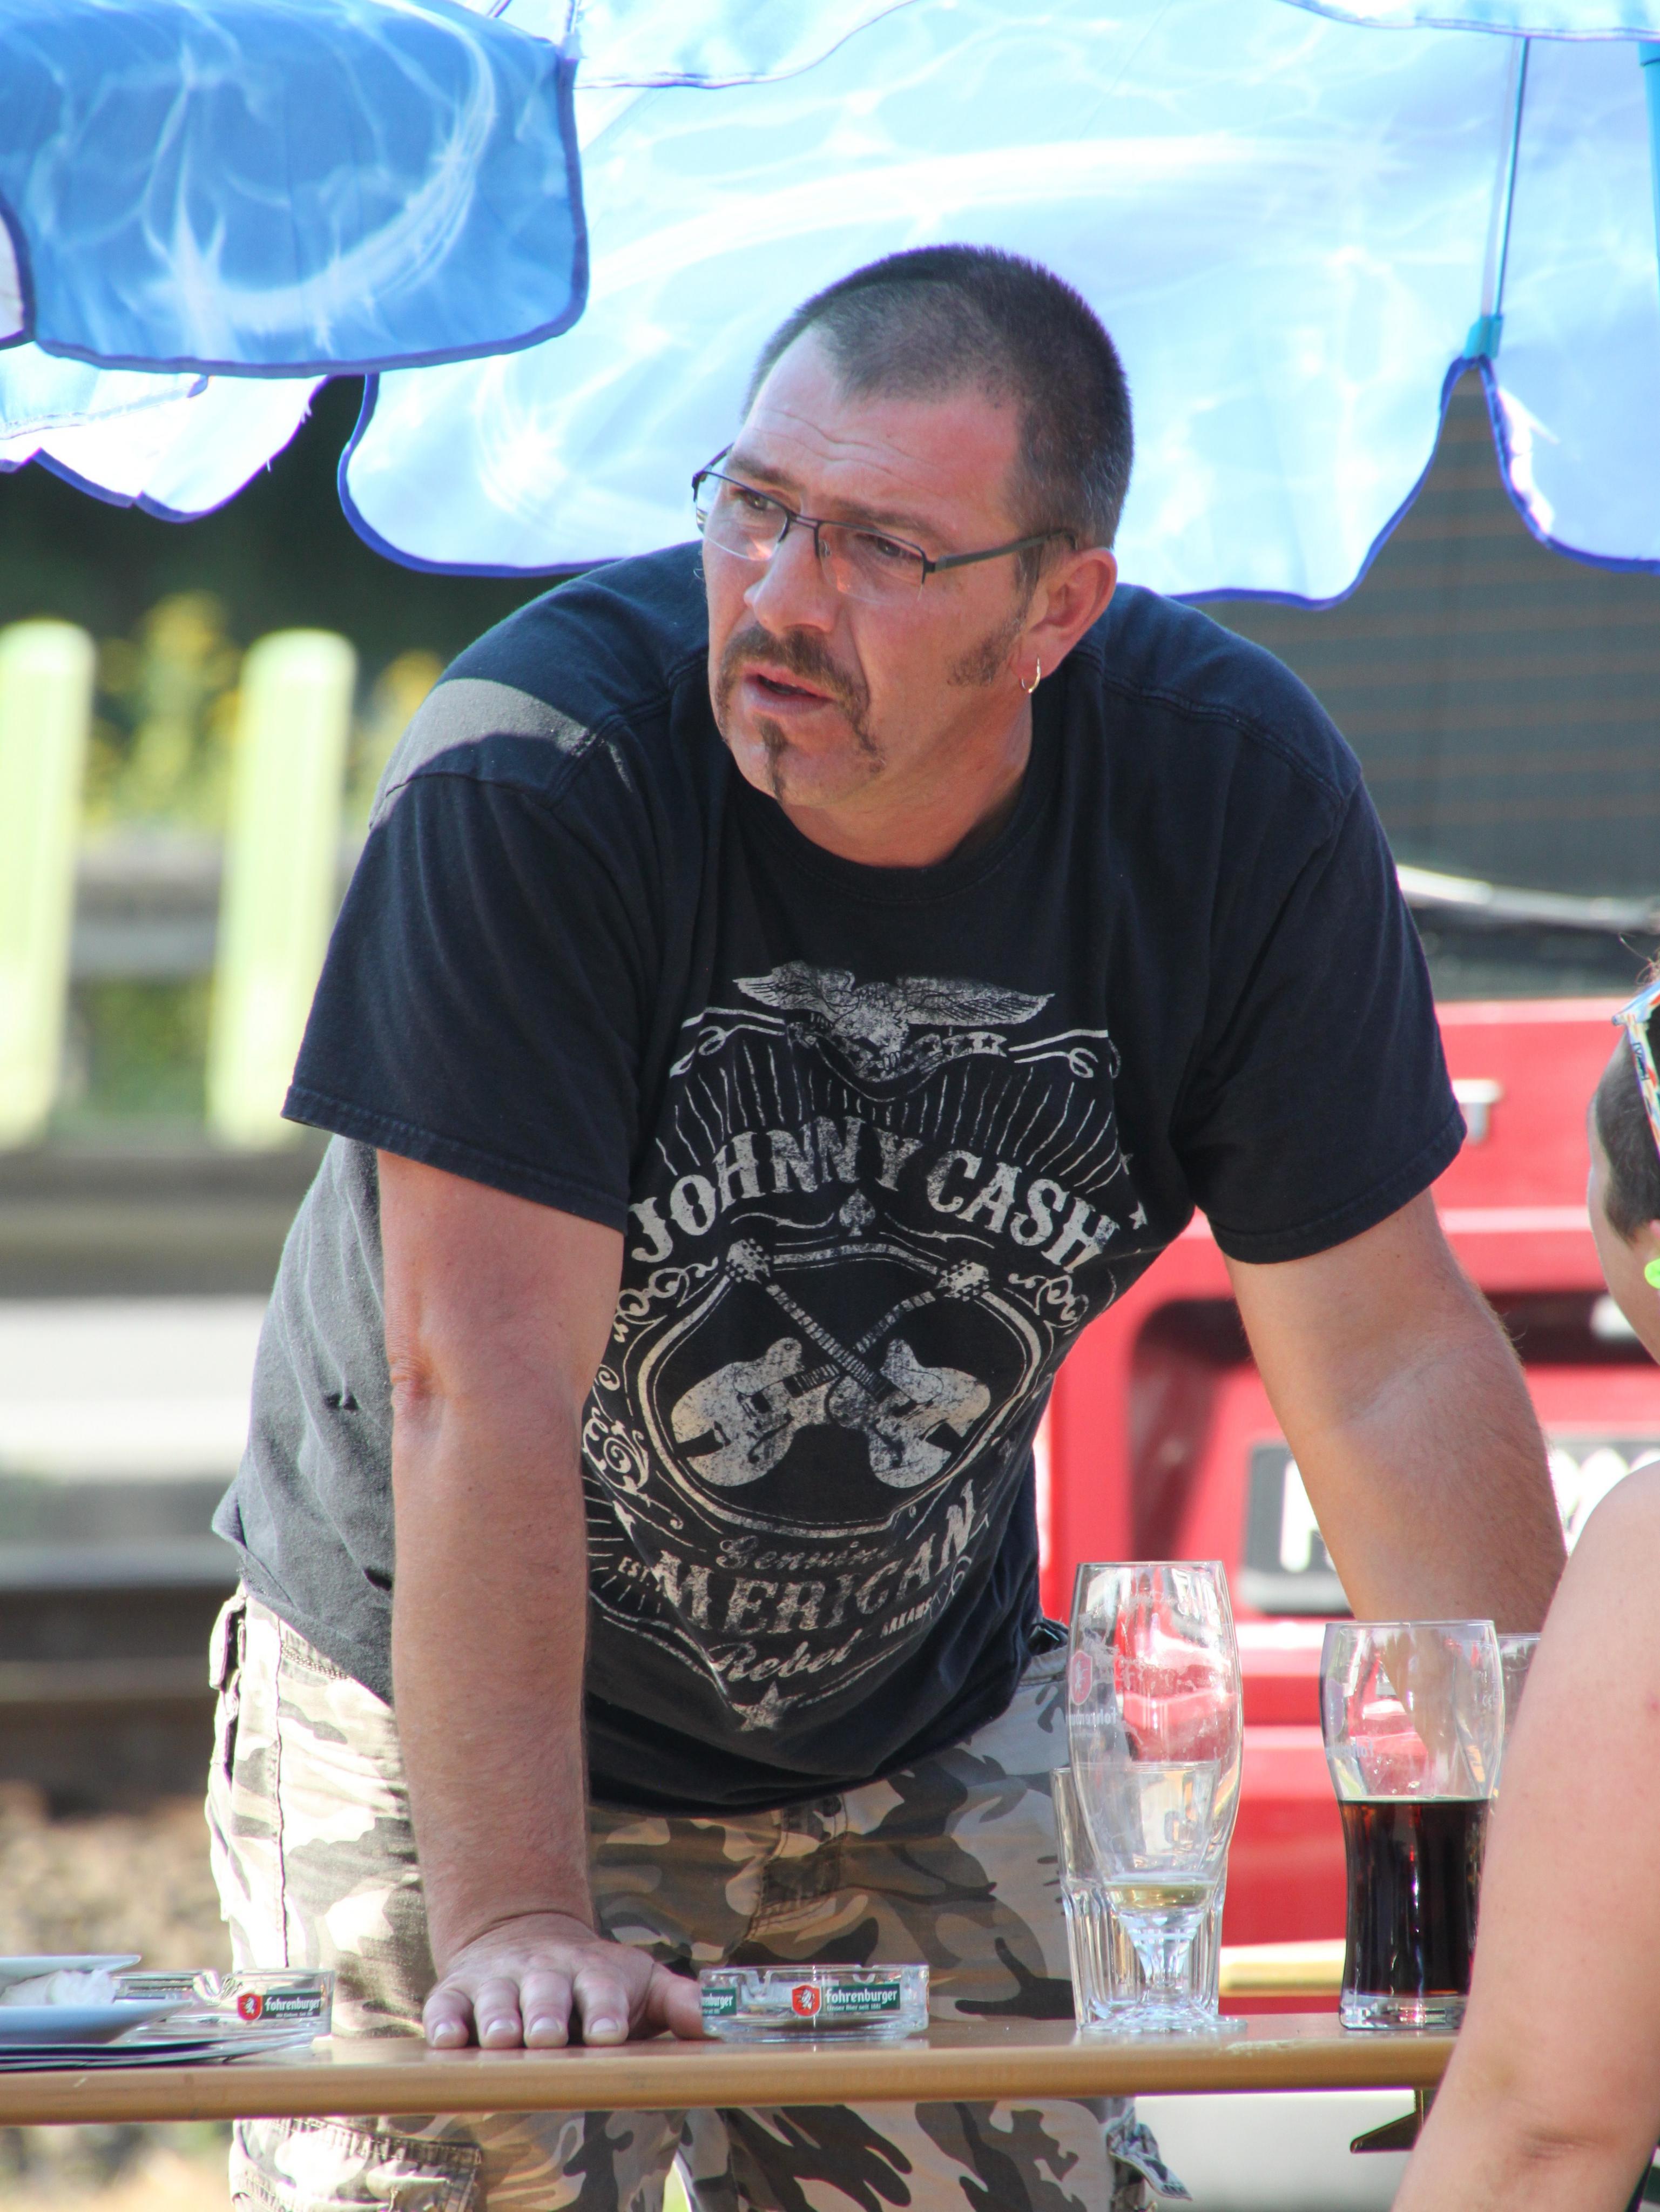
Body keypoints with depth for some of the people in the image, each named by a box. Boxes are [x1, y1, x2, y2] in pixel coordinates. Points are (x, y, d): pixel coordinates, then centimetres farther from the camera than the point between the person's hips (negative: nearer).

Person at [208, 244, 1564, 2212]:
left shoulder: (1235, 792, -15)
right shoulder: (530, 777, -26)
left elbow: (1386, 1364, -9)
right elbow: (484, 1380, -29)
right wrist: (516, 1914, -34)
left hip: (922, 1744, 3)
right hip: (443, 1712, -3)